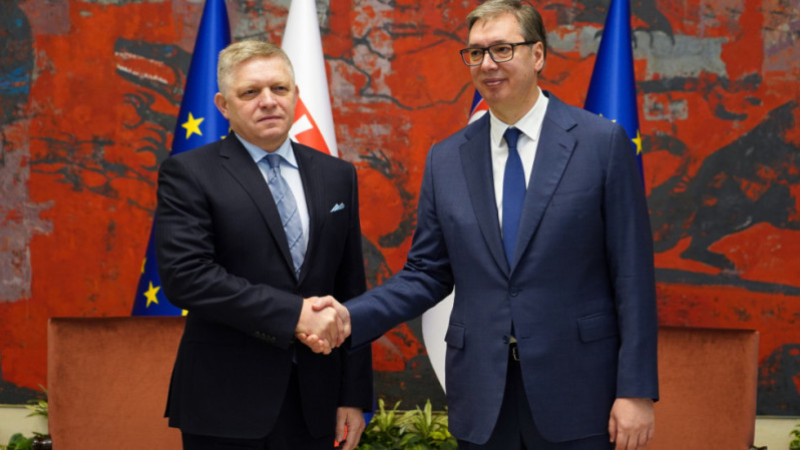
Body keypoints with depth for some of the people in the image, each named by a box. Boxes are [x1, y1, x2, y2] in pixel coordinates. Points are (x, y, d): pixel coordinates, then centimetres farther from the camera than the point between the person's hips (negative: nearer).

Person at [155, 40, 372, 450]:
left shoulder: (336, 176, 10)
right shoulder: (188, 174, -3)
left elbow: (350, 291, 10)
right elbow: (185, 276, -16)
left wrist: (354, 395, 6)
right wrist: (294, 313, -19)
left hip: (313, 403, 4)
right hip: (226, 405, -4)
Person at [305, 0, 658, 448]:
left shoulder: (603, 142, -3)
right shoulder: (446, 160, 7)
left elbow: (631, 274, -5)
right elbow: (427, 275, 9)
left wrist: (637, 391, -9)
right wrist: (348, 318, -7)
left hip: (575, 392, -3)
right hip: (481, 404, 3)